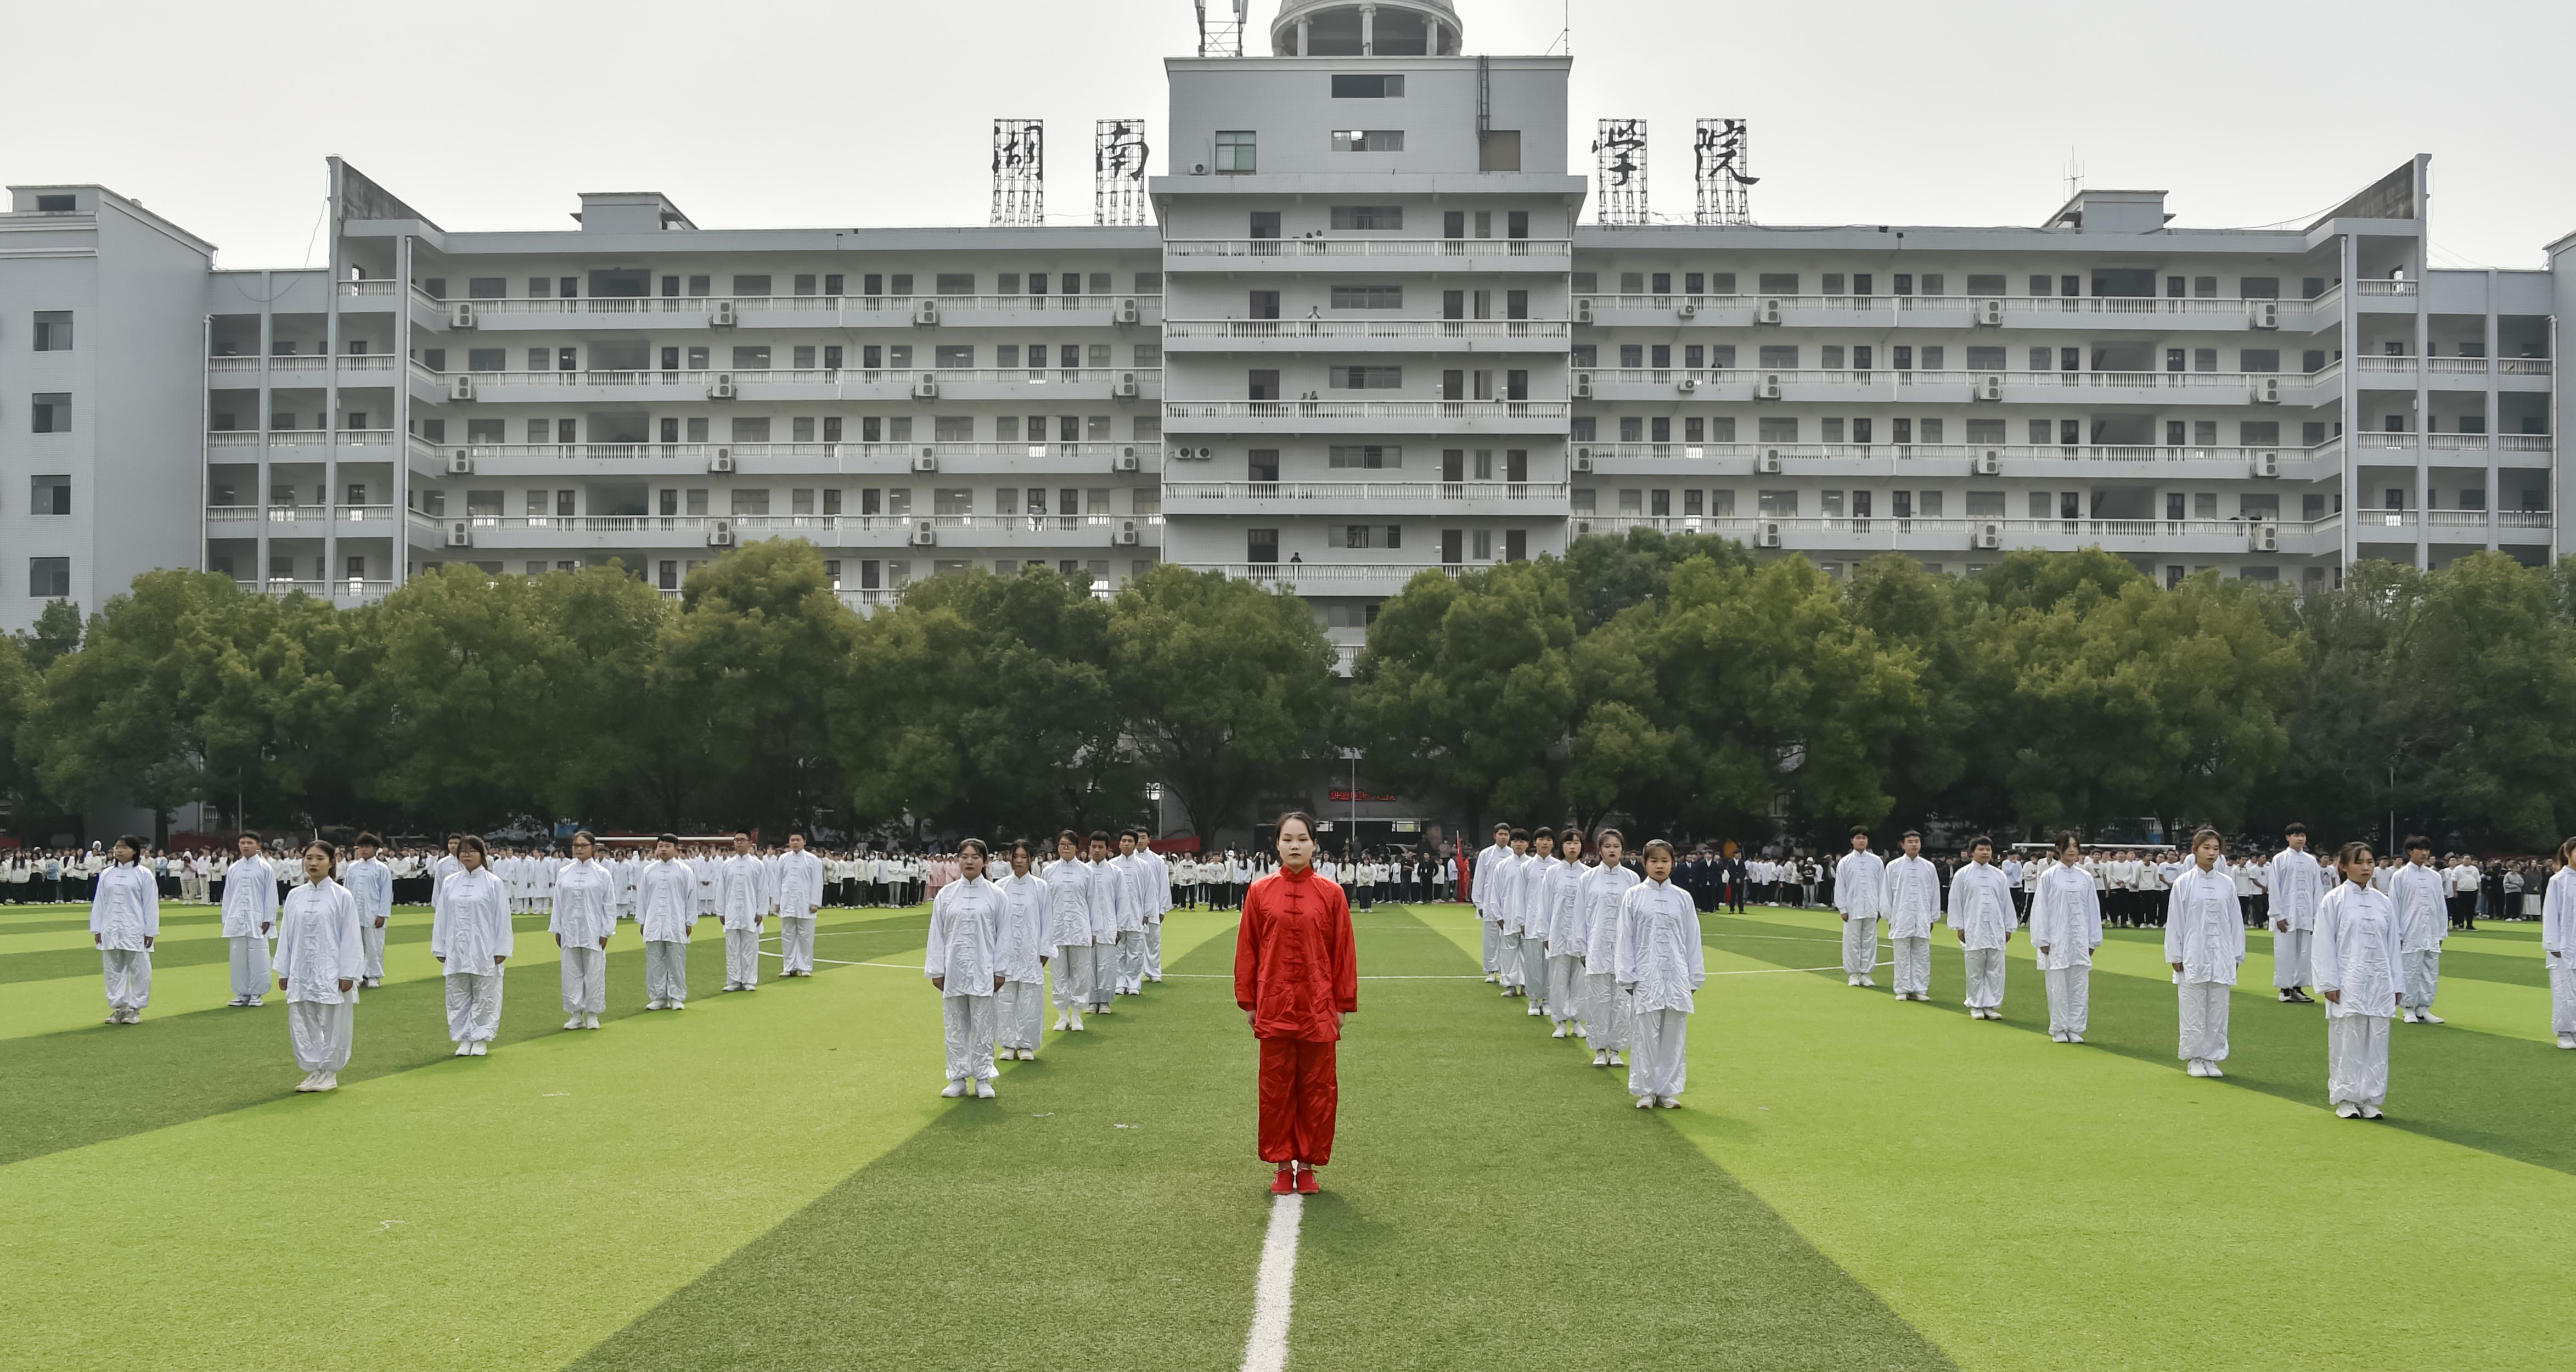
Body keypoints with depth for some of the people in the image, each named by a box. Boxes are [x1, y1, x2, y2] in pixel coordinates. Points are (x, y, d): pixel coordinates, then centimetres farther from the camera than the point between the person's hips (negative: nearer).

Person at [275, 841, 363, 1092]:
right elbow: (286, 935, 11)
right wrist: (283, 972, 10)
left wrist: (347, 974, -10)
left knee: (331, 1023, 0)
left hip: (331, 972, -4)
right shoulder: (295, 896, 7)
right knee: (302, 1024, 7)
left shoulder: (342, 897, -5)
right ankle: (313, 1073, 19)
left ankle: (329, 1074, 13)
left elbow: (350, 938, -6)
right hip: (301, 972, 4)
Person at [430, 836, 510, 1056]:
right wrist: (439, 948, 6)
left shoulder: (493, 883, -3)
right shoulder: (449, 883, 5)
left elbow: (502, 918, -3)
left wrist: (501, 950, -6)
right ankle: (464, 1039, 17)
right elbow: (441, 916, 9)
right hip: (456, 949, 3)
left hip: (484, 950, -3)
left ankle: (480, 1039, 11)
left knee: (484, 996, 1)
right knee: (458, 996, 7)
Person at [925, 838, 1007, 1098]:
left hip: (982, 970, -2)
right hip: (953, 969, 2)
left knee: (982, 1026, 3)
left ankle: (982, 1079, 12)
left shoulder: (995, 895, 0)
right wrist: (936, 971, 2)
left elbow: (1002, 934, 2)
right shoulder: (945, 895, 3)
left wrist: (999, 971, -2)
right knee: (955, 1025, 7)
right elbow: (937, 934, 6)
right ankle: (958, 1079, 16)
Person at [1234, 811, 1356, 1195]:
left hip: (1318, 1008, 0)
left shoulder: (1331, 894, -1)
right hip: (1274, 1007, 0)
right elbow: (1247, 950, 5)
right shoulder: (1260, 892, 0)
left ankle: (1307, 1165, 19)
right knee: (1275, 1090, 6)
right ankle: (1282, 1166, 19)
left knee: (1317, 1089, 6)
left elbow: (1344, 952, 2)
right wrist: (1248, 1002, 4)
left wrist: (1343, 1004, 2)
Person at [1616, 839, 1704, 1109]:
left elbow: (1692, 940, 9)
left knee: (1674, 1035, 5)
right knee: (1645, 1034, 0)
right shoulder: (1633, 897, 0)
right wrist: (1628, 977, -3)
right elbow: (1625, 940, 1)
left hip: (1676, 976, 2)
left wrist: (1694, 977, 7)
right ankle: (1645, 1091, 11)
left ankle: (1669, 1091, 14)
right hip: (1645, 977, -2)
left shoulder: (1682, 898, 5)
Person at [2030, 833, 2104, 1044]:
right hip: (2056, 940, -3)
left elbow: (2093, 909, 11)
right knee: (2058, 986, 0)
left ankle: (2075, 1029, 13)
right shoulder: (2049, 877, -3)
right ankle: (2058, 1030, 10)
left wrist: (2093, 940, 9)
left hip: (2079, 940, 3)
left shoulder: (2085, 878, 6)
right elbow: (2040, 908, -3)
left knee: (2079, 986, 4)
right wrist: (2042, 941, -6)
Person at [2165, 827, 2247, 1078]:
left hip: (2220, 958, 3)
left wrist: (2236, 954, 7)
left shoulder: (2227, 884, 5)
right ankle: (2194, 1059, 11)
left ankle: (2211, 1058, 17)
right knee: (2193, 1010, 1)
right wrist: (2175, 956, -3)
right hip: (2192, 958, -3)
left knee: (2218, 1010, 6)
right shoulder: (2183, 883, -2)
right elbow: (2174, 921, -1)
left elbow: (2235, 920, 9)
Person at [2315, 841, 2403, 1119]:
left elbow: (2393, 947, 13)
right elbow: (2325, 944, -3)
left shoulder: (2383, 903, 9)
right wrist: (2329, 983, -8)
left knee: (2376, 1041, 5)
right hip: (2347, 982, -4)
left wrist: (2396, 985, 10)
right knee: (2346, 1041, -1)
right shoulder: (2333, 901, -3)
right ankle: (2345, 1099, 8)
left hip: (2378, 982, 4)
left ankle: (2371, 1099, 14)